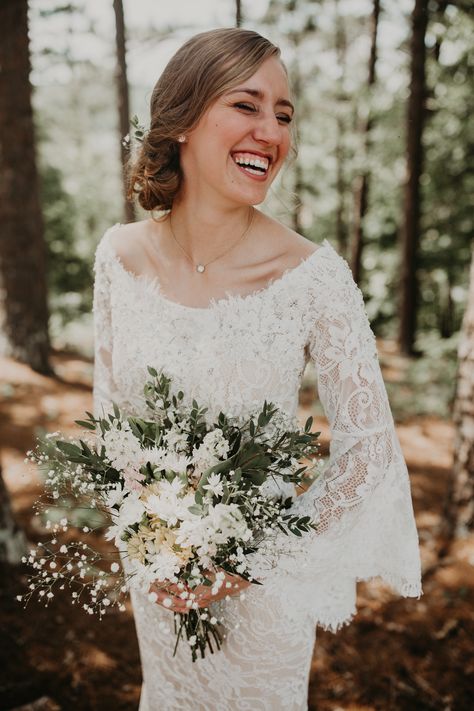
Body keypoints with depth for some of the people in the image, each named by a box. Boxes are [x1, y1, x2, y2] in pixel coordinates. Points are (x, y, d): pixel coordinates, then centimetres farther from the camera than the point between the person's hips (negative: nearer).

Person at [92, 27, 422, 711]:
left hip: (267, 571, -3)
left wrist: (260, 560, -15)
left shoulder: (315, 275, -22)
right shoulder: (121, 255, -11)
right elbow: (109, 402, 0)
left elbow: (370, 446, -15)